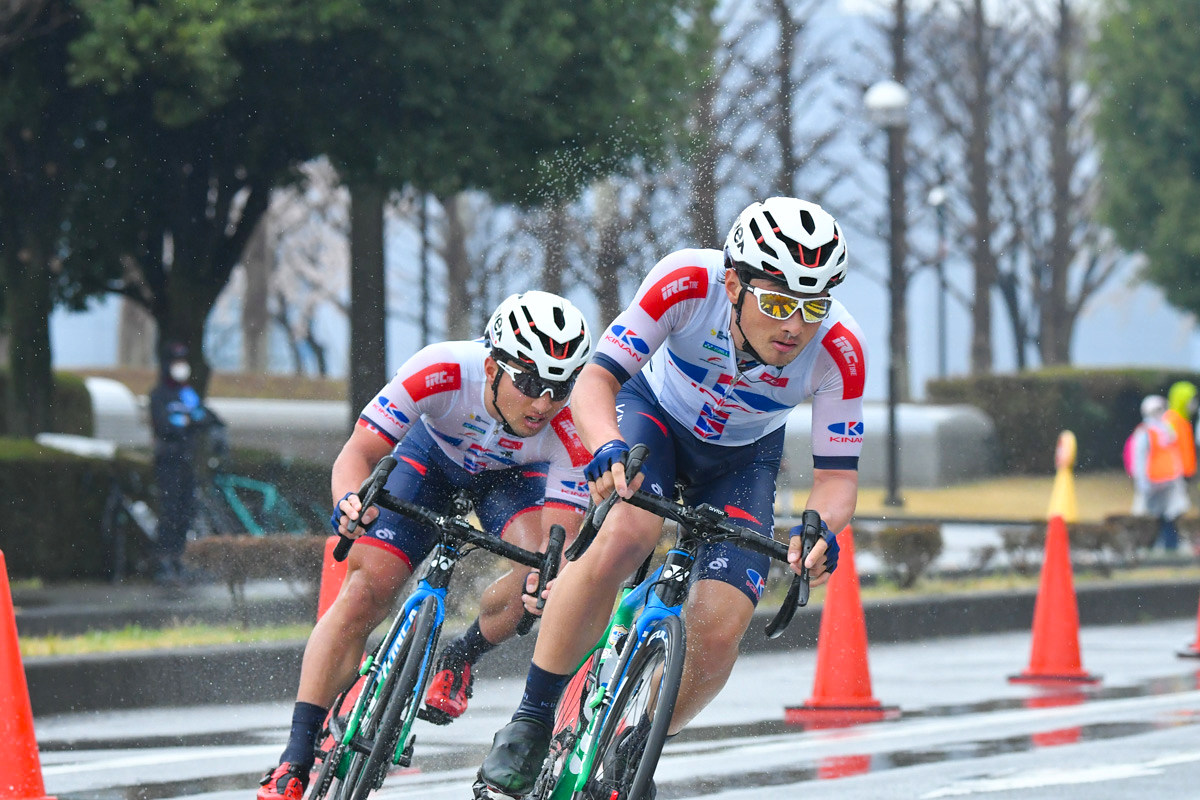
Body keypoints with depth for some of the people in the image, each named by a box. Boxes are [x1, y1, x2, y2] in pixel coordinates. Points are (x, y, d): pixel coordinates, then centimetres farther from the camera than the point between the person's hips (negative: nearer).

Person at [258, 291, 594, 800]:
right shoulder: (443, 370, -39)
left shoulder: (571, 428, -36)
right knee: (366, 590, -17)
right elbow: (356, 456, -34)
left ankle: (457, 661, 3)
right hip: (433, 456, 0)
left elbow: (563, 542, -37)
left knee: (538, 572, -29)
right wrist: (350, 504, -56)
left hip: (513, 474, 1)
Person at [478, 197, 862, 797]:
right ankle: (530, 722, -21)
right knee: (625, 536, -34)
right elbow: (594, 380, -35)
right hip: (655, 413, -1)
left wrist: (821, 529, -48)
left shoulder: (837, 350, -32)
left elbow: (837, 476, -24)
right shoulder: (688, 282, -35)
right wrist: (608, 447, -57)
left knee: (718, 635, -18)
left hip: (741, 458, 2)